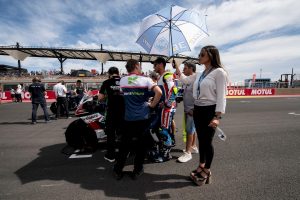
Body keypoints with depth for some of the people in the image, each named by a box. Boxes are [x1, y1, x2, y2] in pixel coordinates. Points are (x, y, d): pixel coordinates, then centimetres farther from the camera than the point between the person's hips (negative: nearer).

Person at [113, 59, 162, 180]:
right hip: (142, 117, -3)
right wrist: (152, 104, -5)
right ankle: (137, 170, 23)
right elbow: (159, 92, -18)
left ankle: (118, 170, 25)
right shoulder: (145, 80, -7)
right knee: (141, 144, 11)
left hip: (128, 118, 3)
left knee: (125, 143, 15)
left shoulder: (122, 80, 4)